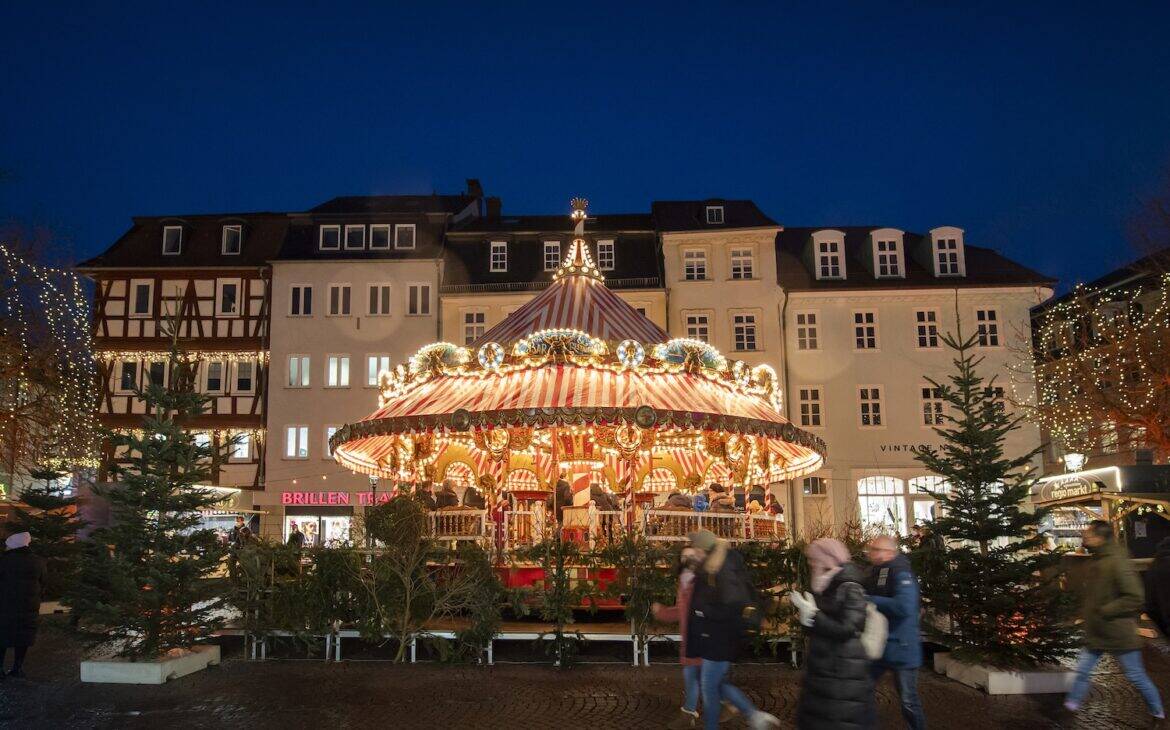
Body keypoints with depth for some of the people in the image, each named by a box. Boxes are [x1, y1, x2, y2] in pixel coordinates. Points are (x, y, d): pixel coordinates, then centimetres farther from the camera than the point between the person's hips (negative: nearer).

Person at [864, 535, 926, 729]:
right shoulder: (875, 573, 8)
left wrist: (869, 600, -24)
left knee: (909, 701, 6)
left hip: (901, 648, -7)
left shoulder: (901, 574, -18)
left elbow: (905, 606, -32)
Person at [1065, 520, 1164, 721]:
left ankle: (1158, 712, 29)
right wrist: (1088, 609, 8)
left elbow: (1135, 597, -26)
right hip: (1096, 633, 8)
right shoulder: (1097, 561, 5)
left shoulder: (1117, 563, -23)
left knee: (1136, 676, 10)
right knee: (1083, 670, 9)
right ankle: (1072, 704, 20)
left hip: (1119, 634, -8)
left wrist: (1104, 611, -23)